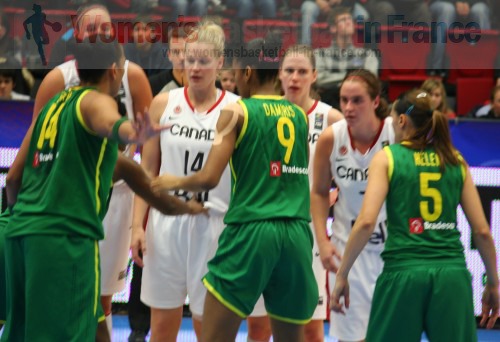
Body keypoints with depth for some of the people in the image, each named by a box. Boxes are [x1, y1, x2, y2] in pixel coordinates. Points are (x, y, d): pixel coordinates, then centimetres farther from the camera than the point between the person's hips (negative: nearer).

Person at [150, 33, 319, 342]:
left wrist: (174, 182, 9)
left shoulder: (237, 112, -2)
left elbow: (209, 178, -8)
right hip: (296, 234, 5)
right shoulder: (299, 115, 13)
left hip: (251, 231, -5)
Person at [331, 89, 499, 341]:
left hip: (403, 273, -2)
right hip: (452, 273, 2)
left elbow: (366, 222, -8)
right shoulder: (456, 161, 12)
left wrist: (341, 275, -2)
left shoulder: (387, 157, 4)